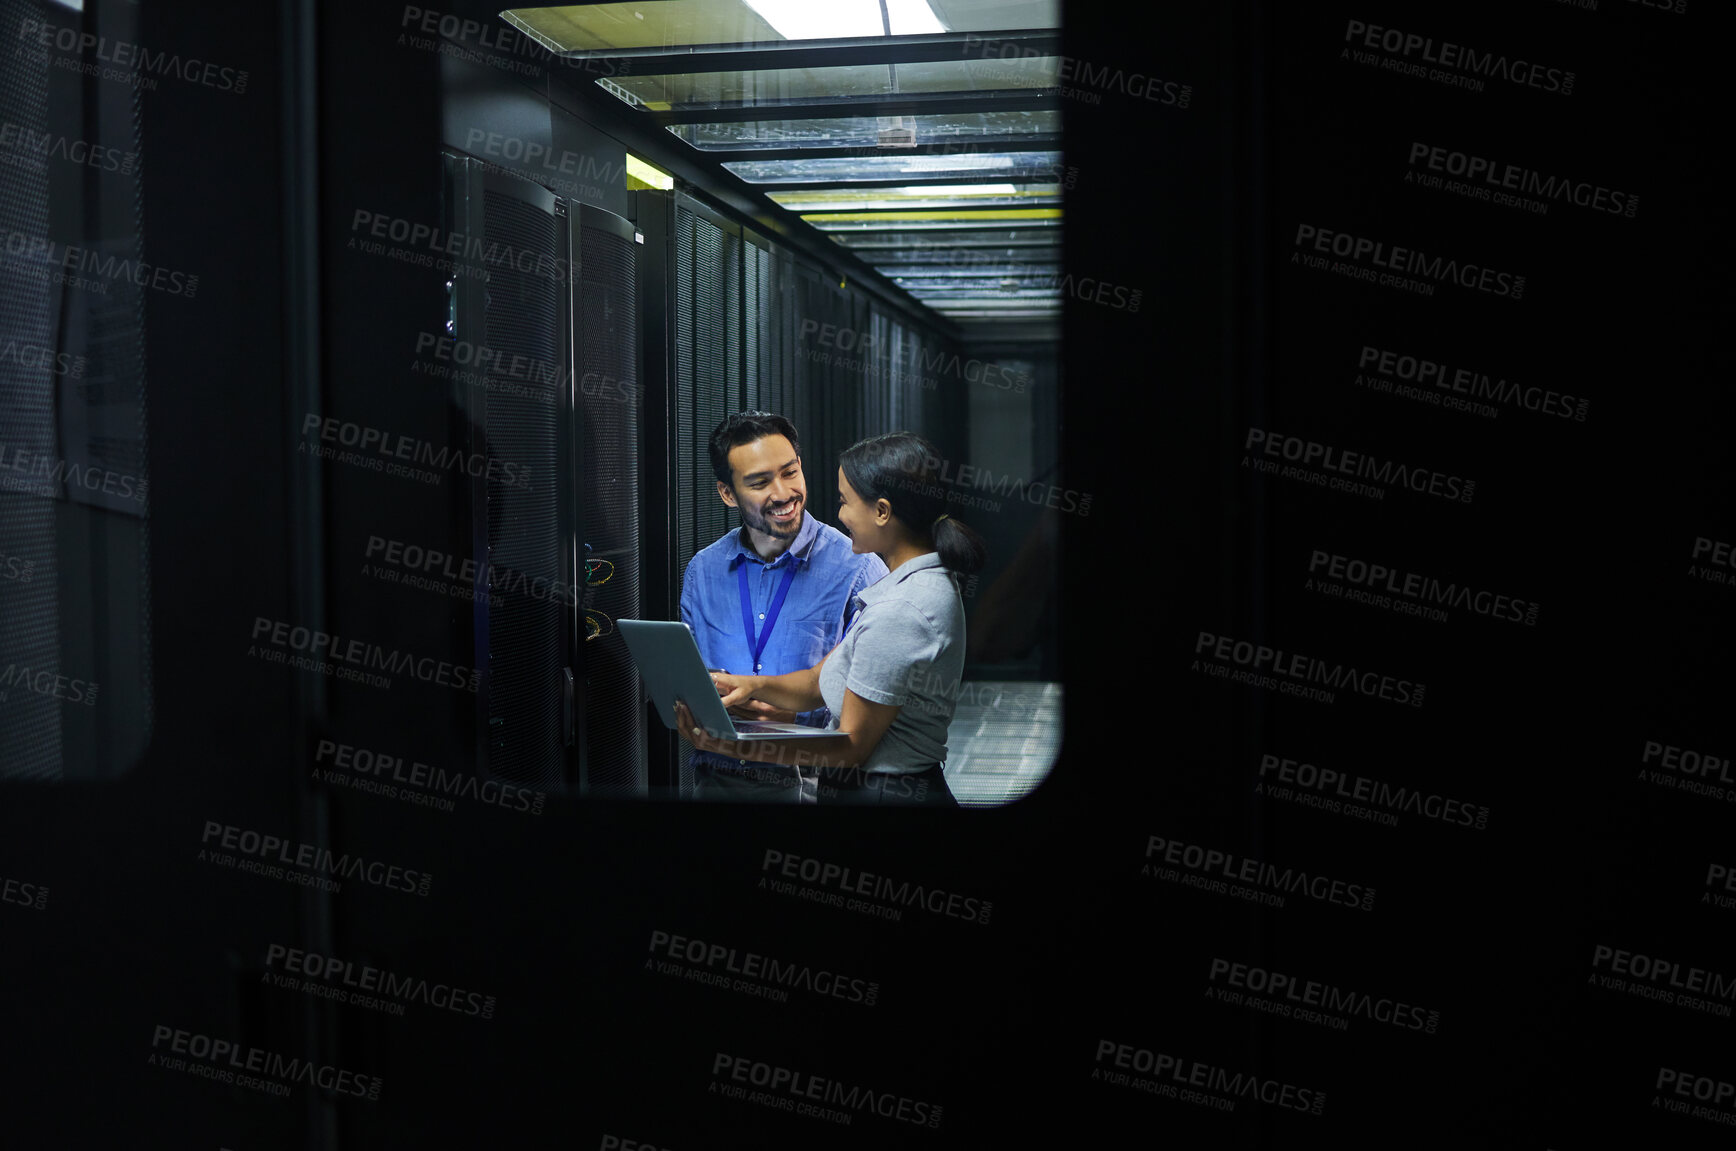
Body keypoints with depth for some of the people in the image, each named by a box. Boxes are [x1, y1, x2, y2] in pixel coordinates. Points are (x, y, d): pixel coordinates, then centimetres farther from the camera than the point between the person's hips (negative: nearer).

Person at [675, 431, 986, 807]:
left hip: (882, 795, -9)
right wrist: (756, 685, -4)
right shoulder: (927, 583, 12)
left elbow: (852, 746, -17)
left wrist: (733, 746, -19)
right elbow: (820, 682, 14)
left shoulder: (899, 614, -20)